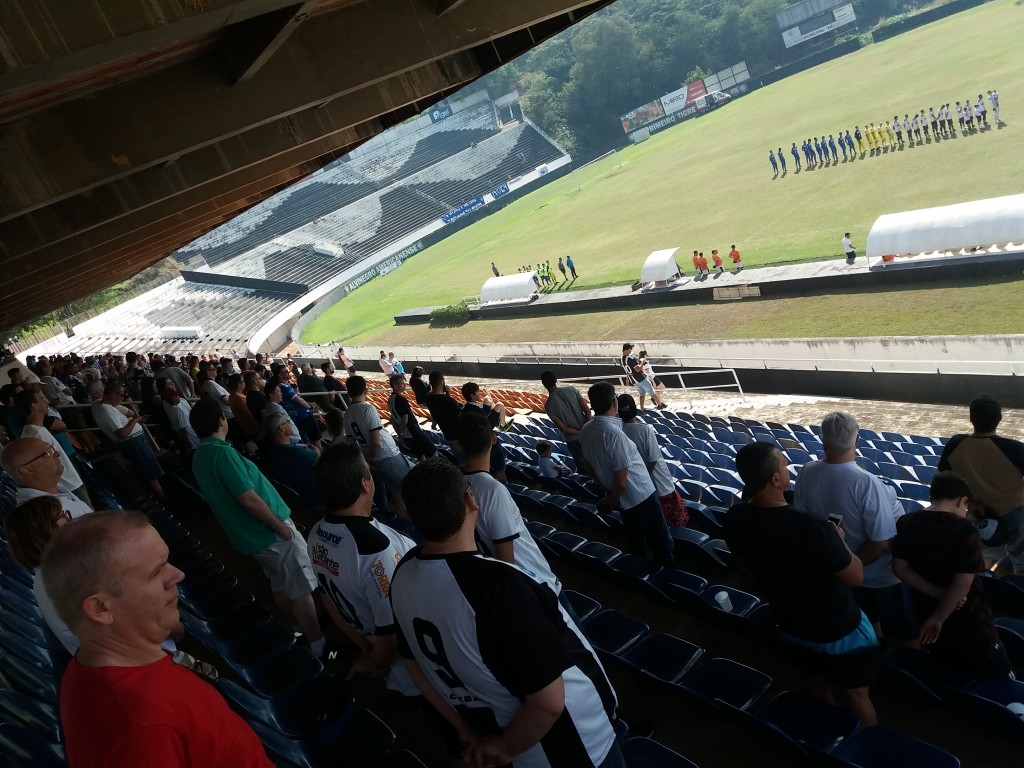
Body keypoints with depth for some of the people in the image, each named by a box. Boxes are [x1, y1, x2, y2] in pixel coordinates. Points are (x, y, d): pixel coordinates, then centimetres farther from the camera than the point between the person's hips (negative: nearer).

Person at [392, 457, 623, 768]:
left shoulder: (403, 576, -13)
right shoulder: (498, 585, -37)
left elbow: (415, 663, 2)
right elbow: (549, 701, -31)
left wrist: (466, 729, 11)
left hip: (495, 730, 6)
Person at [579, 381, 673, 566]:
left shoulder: (585, 430, -9)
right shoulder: (615, 434, -33)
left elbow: (591, 467, 6)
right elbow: (621, 482, -27)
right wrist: (612, 501, -7)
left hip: (623, 498, 8)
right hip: (640, 495, -8)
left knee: (634, 537, 28)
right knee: (660, 542, 12)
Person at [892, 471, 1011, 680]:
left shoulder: (906, 523, -5)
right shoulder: (964, 529, -21)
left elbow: (900, 568, -6)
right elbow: (963, 583, -23)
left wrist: (937, 593, -12)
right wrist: (938, 619, -15)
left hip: (926, 612, 5)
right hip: (966, 619, -5)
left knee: (948, 671, 27)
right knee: (997, 674, 13)